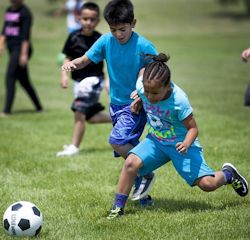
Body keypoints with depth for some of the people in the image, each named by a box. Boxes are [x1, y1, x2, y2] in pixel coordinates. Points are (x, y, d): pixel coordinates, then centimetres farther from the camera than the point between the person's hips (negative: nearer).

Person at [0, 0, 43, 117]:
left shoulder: (24, 12, -10)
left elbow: (26, 35, -15)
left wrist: (24, 54, -18)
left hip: (20, 48, -8)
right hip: (12, 48, 8)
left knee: (10, 77, -13)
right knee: (23, 80, 12)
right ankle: (39, 107, 21)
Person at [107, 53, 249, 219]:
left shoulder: (179, 100, -30)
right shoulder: (141, 85, -19)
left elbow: (193, 128, -19)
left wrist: (186, 144, -38)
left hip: (180, 144, -4)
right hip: (155, 141, 4)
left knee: (207, 184, -12)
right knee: (131, 162, -22)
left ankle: (227, 174, 24)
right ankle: (118, 207, -9)